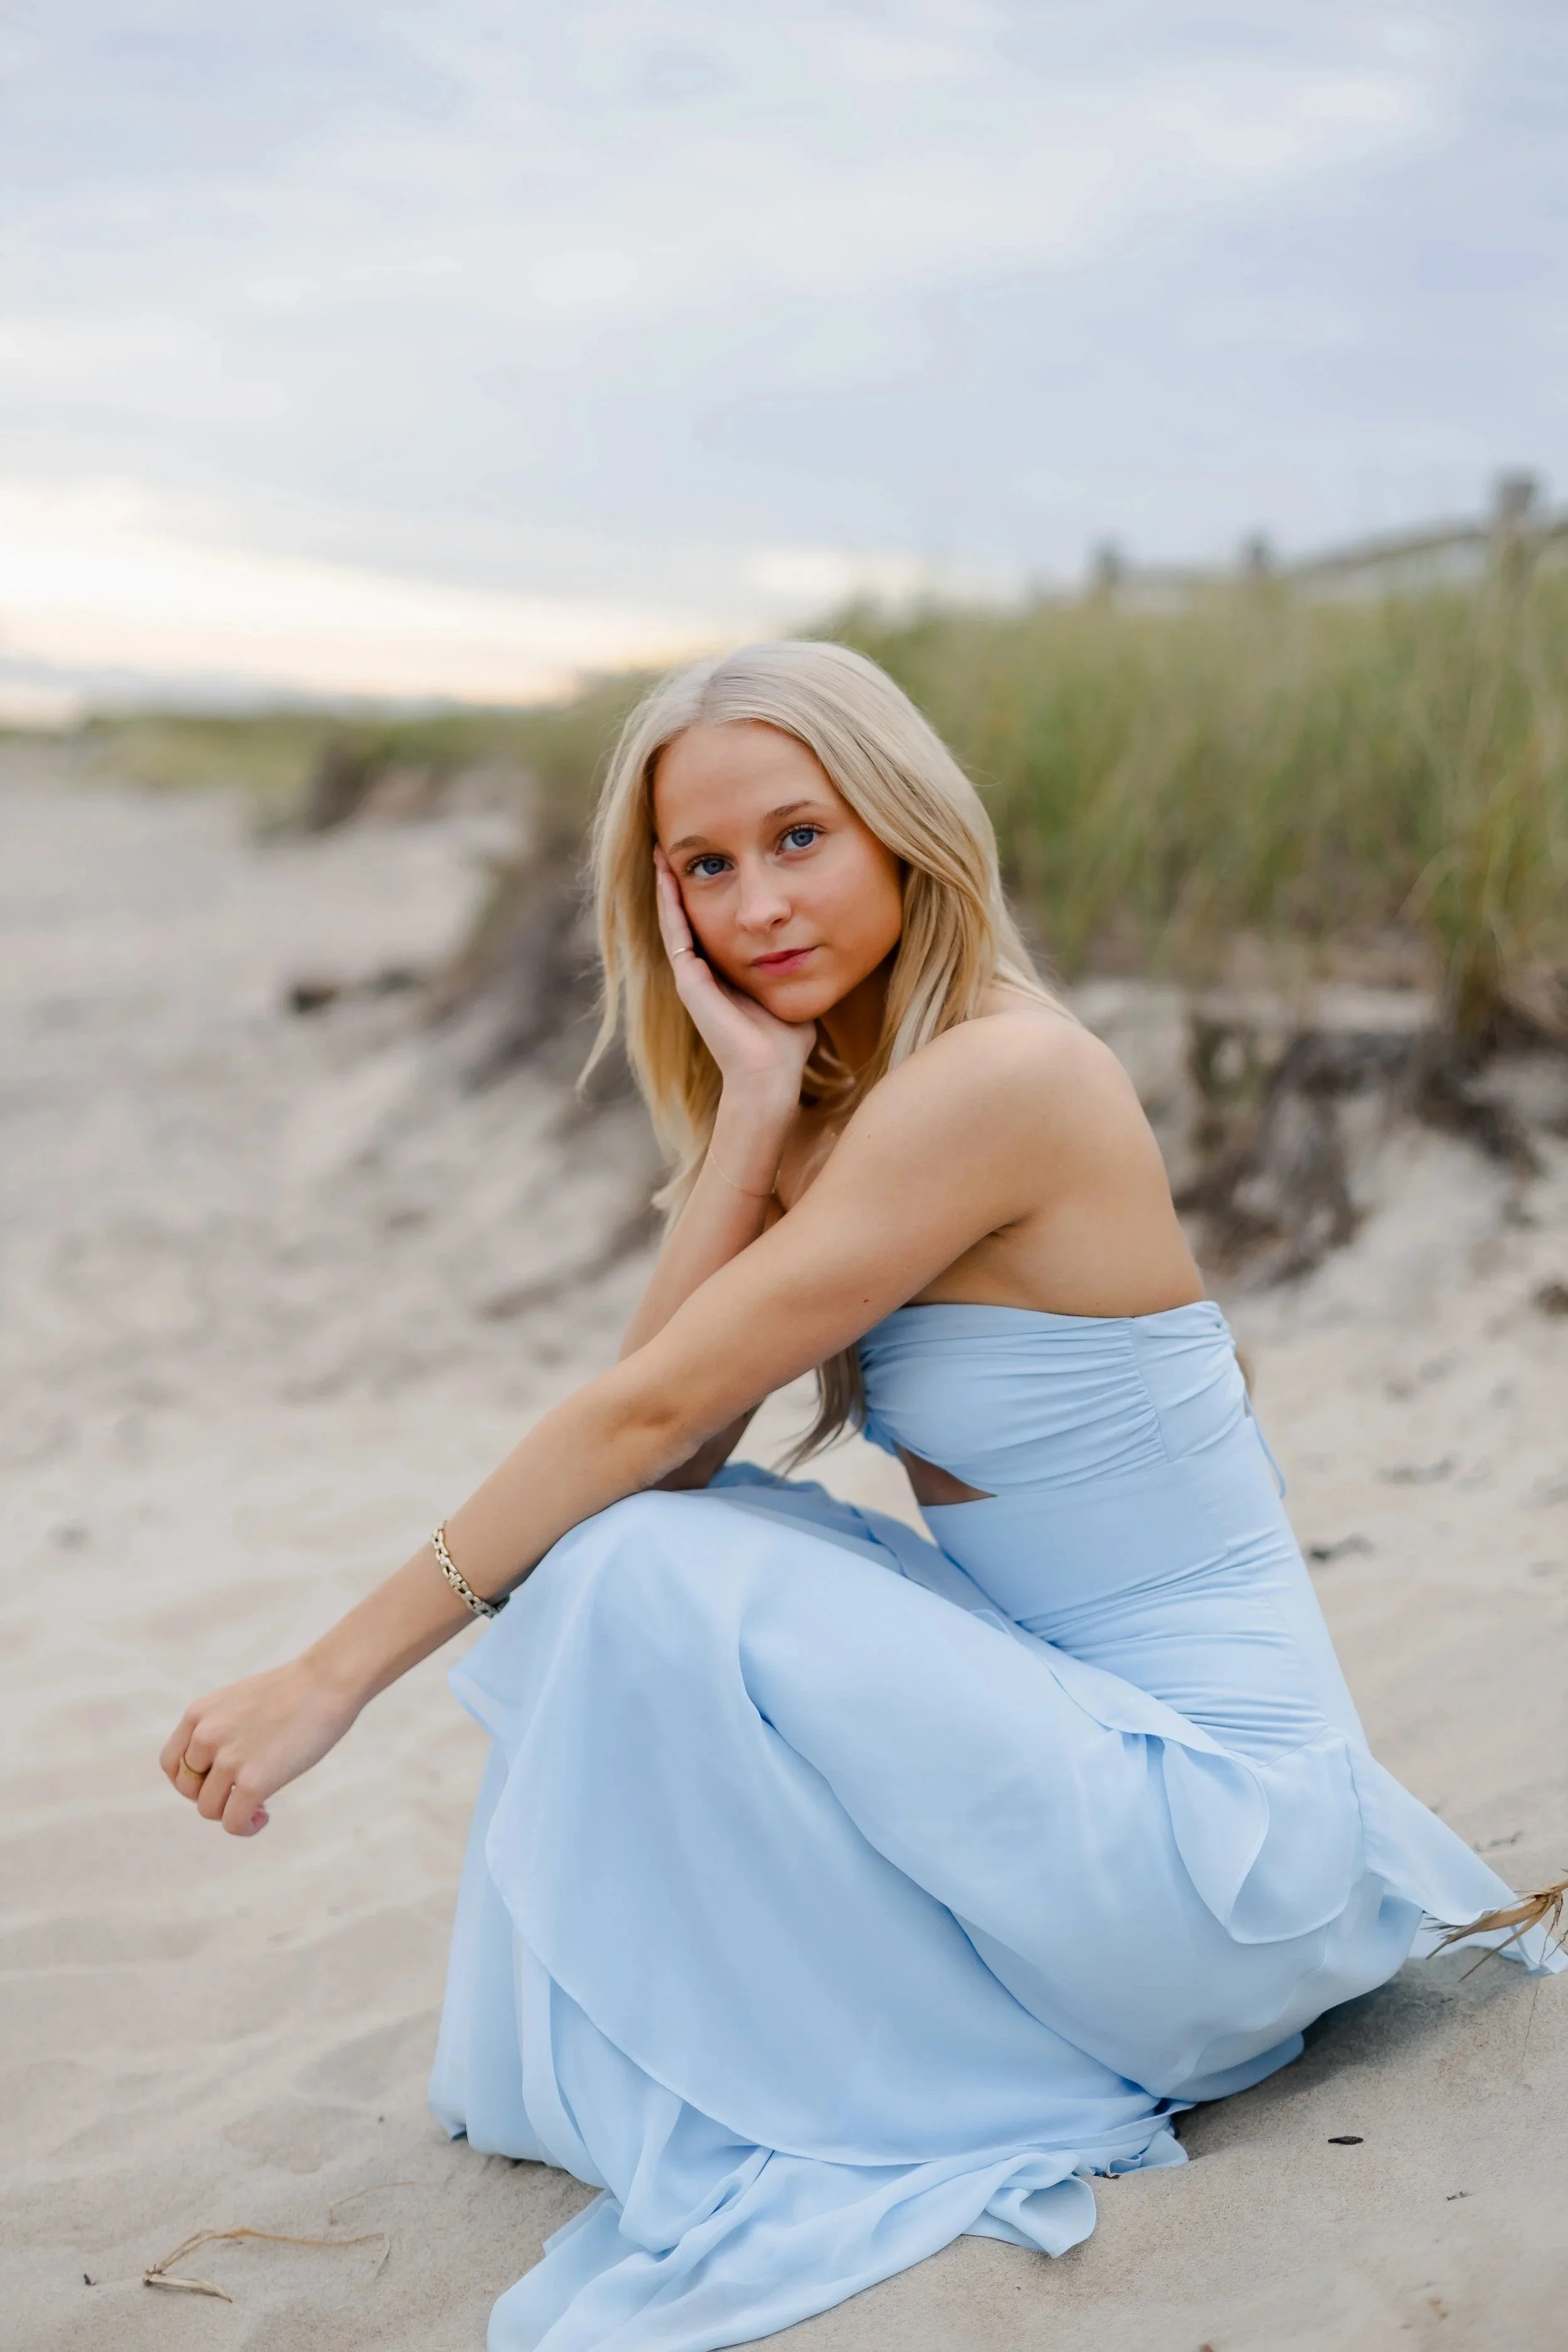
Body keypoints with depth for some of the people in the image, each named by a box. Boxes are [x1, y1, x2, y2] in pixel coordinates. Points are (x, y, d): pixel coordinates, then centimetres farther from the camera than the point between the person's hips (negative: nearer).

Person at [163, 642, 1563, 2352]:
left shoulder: (999, 1075, -20)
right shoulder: (848, 1098, 7)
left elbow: (650, 1410, -20)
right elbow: (668, 1446, -5)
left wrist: (338, 1672, -15)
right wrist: (753, 1108, -10)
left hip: (1214, 1817, -9)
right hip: (1079, 1711, 9)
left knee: (638, 1569, -20)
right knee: (660, 1525, 4)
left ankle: (730, 2123, -1)